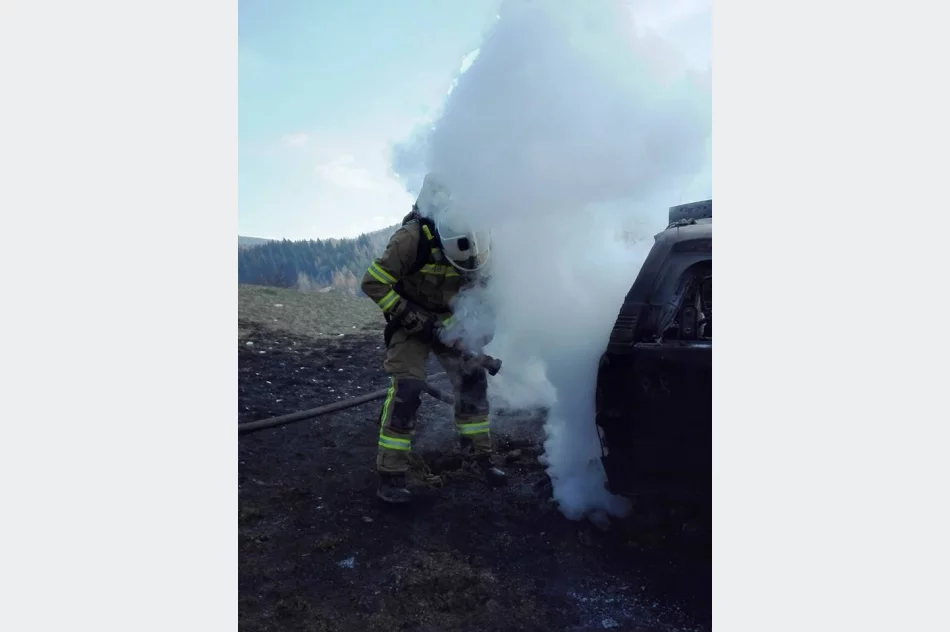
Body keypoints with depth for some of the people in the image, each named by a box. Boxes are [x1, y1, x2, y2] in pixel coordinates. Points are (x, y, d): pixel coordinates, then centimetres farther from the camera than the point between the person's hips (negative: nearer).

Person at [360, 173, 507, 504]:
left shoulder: (476, 241, -14)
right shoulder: (412, 238, -29)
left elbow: (477, 284, 3)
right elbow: (373, 283, -23)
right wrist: (415, 320, -25)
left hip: (448, 320, 5)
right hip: (410, 319, -5)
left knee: (473, 378, 0)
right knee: (407, 388, -16)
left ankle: (478, 456, 18)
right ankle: (390, 476, -5)